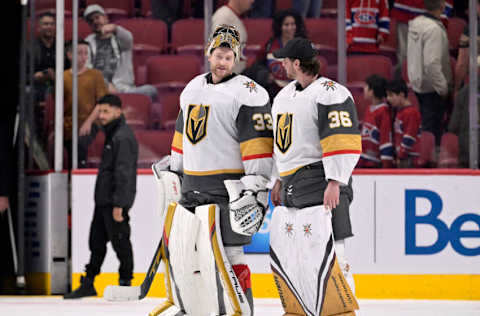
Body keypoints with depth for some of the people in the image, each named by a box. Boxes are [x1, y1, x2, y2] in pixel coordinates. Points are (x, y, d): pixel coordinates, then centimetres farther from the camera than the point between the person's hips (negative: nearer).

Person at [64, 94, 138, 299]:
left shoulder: (123, 138, -16)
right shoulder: (112, 134, 17)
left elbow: (124, 173, -21)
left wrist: (119, 205, -24)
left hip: (115, 202, -10)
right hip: (103, 200, 10)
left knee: (120, 242, -2)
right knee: (96, 241, 12)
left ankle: (125, 283, 6)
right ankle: (88, 284, 17)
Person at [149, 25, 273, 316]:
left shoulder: (247, 93, -8)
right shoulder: (193, 88, 16)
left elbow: (259, 141, -14)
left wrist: (255, 187, -19)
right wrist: (174, 171, 26)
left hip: (227, 188, -7)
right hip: (191, 186, 7)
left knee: (222, 253, -14)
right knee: (179, 247, 10)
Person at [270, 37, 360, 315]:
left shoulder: (330, 94, -12)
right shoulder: (285, 95, 18)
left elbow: (342, 141, -18)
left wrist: (335, 183, -22)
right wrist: (280, 181, 26)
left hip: (321, 183, -9)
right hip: (293, 187, 9)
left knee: (323, 251, -16)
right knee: (282, 251, 10)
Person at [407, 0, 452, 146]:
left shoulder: (415, 23, 5)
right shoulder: (434, 29, -23)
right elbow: (432, 63, -28)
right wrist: (443, 88, -17)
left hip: (417, 83, 9)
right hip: (432, 88, -9)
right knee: (433, 129, -2)